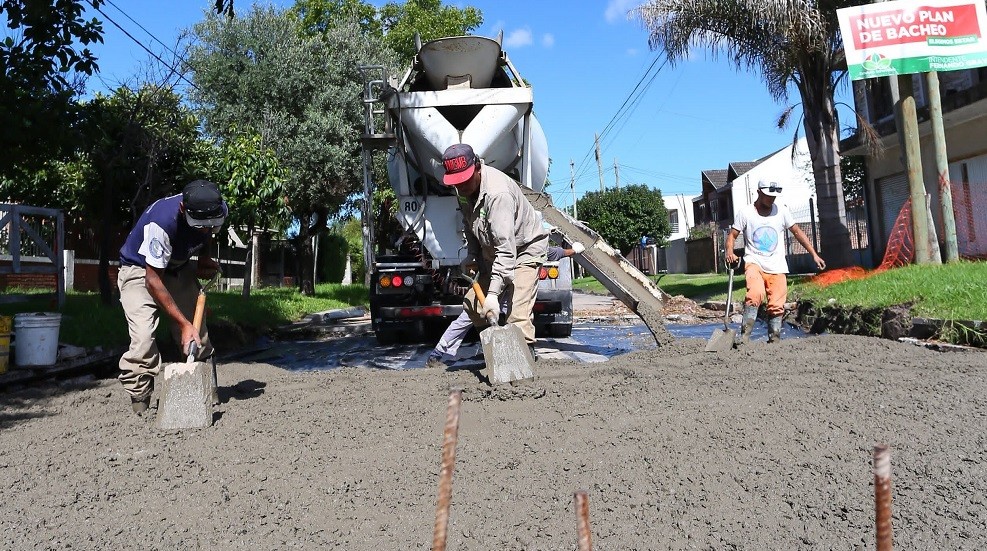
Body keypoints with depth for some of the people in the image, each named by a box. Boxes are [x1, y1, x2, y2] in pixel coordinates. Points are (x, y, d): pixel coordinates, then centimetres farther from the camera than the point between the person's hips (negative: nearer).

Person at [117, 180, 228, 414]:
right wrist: (183, 323, -32)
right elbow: (153, 280, -32)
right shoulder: (161, 222, -38)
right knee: (143, 337, -22)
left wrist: (204, 258, -6)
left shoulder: (220, 210, -20)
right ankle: (140, 406, -11)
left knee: (199, 335, -3)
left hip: (179, 268, 5)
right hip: (140, 270, -5)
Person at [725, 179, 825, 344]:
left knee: (777, 306, 1)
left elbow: (797, 232, 11)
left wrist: (814, 255, 8)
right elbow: (732, 235, -1)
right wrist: (730, 252, -21)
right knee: (755, 294, -29)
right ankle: (745, 336, -28)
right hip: (754, 262, -3)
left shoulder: (782, 211, 4)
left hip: (777, 266, 3)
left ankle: (774, 340, 14)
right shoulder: (745, 213, -3)